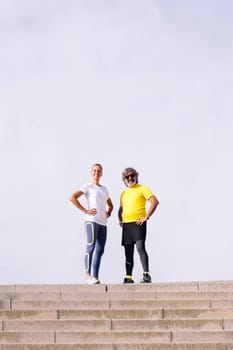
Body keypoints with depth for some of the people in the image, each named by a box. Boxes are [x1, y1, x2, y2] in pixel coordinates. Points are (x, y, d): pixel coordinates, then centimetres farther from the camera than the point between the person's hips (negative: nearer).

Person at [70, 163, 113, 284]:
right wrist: (85, 211, -13)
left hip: (103, 223, 7)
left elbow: (110, 205, 36)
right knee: (91, 247, -15)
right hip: (91, 221, -7)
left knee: (100, 250, 3)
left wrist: (109, 213, 14)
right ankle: (88, 275, -14)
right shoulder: (88, 186, 2)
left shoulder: (104, 189, 22)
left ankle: (95, 277, 5)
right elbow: (72, 197, -10)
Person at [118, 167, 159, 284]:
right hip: (126, 225, 6)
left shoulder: (142, 188, 2)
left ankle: (146, 275, -21)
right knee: (128, 252, 7)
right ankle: (128, 277, 11)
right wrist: (120, 220, 16)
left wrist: (146, 217, -14)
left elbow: (154, 201, -10)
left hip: (138, 223, -6)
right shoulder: (123, 193, 22)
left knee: (140, 247, -20)